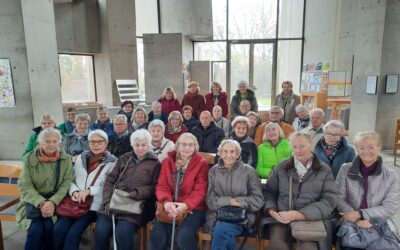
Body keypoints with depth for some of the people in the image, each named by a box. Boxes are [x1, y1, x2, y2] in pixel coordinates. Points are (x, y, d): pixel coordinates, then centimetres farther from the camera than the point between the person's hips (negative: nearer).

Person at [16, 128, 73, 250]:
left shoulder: (66, 159, -2)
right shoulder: (30, 158, -3)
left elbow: (67, 183, -7)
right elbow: (24, 186, -6)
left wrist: (53, 201, -21)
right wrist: (41, 203, -19)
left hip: (56, 201, 0)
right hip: (33, 201, 0)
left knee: (49, 226, -23)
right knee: (36, 228, -24)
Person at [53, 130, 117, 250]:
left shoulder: (112, 162, 0)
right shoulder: (81, 157, 14)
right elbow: (71, 179, 14)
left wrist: (89, 190, -15)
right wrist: (74, 192, -6)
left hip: (93, 205, -4)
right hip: (75, 202, 4)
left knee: (73, 233, -19)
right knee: (57, 230, -16)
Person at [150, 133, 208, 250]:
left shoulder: (201, 163, -3)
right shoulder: (167, 161, 8)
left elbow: (200, 190, -9)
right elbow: (162, 185, 1)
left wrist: (186, 205, -26)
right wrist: (166, 201, -20)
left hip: (193, 208, -2)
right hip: (170, 206, 3)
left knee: (184, 236, -26)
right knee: (157, 235, -19)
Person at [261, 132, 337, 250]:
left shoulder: (324, 171, 6)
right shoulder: (282, 167, 10)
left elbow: (329, 201, -4)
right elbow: (269, 192, 13)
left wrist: (297, 215, -15)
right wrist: (271, 210, -9)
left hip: (312, 219, -1)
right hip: (282, 219, 1)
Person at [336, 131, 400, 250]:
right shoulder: (346, 170, 1)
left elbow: (390, 207, -3)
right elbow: (339, 199, -2)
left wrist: (359, 214, -14)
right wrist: (357, 220, -17)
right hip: (350, 224, -1)